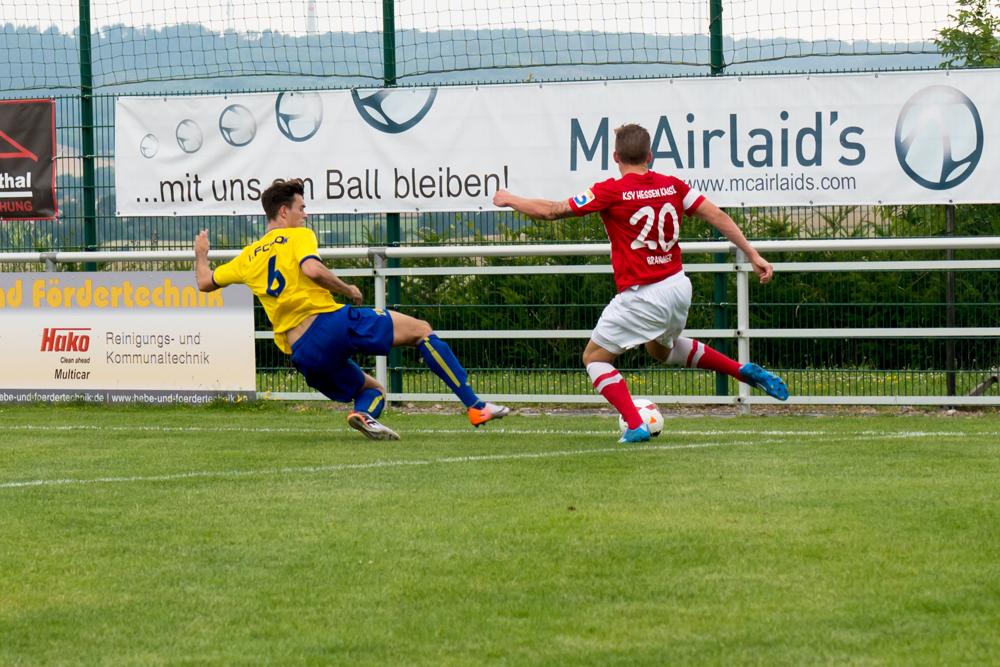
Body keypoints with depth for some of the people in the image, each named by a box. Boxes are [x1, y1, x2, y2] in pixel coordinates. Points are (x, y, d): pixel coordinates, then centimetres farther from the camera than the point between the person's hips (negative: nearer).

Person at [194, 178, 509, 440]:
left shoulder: (248, 258, 20)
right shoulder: (297, 236, 5)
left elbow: (204, 282, 29)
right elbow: (312, 269, -17)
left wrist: (201, 254, 48)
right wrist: (347, 289, -3)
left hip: (301, 354, 6)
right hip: (329, 320, -6)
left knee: (373, 389, 23)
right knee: (421, 330, 3)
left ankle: (363, 414, -17)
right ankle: (475, 405, -10)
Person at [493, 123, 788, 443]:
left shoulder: (611, 192, -13)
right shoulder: (672, 186, 2)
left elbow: (550, 211, -8)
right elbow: (718, 217, 1)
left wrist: (509, 199, 9)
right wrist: (753, 255, 7)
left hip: (642, 297, -7)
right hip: (679, 286, 7)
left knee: (594, 357, 9)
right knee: (662, 348, 34)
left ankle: (636, 426, -7)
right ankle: (746, 371, 26)